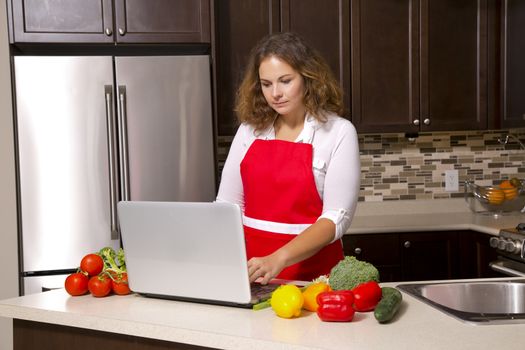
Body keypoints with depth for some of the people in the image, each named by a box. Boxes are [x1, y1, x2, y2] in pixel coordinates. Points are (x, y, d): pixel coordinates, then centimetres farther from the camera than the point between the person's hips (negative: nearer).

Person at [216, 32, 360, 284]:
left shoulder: (338, 132, -3)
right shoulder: (249, 130, 8)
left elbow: (337, 217, -10)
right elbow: (227, 204, 8)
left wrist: (278, 259, -23)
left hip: (311, 273, -3)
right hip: (250, 272, 3)